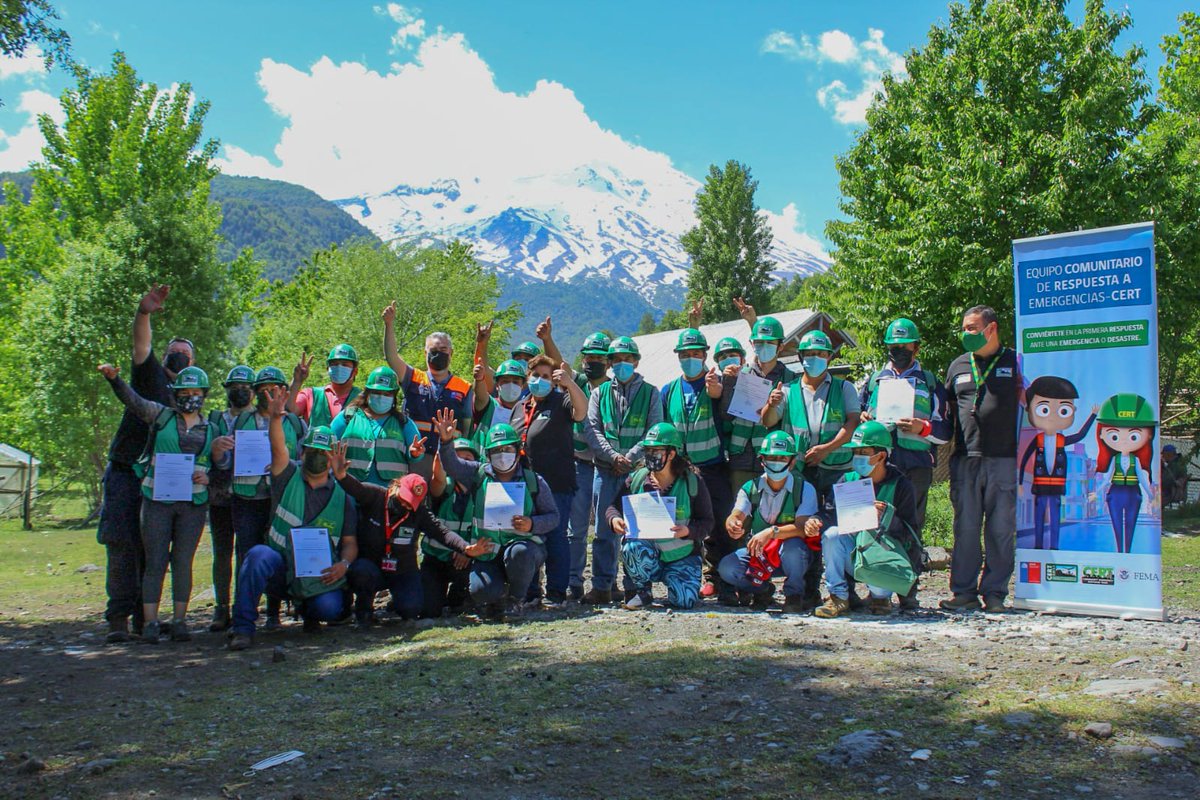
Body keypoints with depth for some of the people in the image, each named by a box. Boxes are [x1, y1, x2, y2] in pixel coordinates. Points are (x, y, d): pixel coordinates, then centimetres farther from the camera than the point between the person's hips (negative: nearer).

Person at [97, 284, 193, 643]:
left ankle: (144, 616, 10)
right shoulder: (149, 375, 5)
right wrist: (143, 314, -34)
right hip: (124, 475, -3)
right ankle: (118, 618, -8)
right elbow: (141, 346, -15)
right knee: (122, 546, -9)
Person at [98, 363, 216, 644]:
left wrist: (208, 478, -6)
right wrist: (114, 378, -23)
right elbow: (133, 400, -6)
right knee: (155, 562, -2)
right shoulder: (161, 416, 6)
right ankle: (150, 622, 1)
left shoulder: (211, 430, 12)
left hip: (193, 504, 2)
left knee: (183, 562, 4)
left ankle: (179, 621, 9)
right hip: (157, 500, -1)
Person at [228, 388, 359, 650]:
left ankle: (307, 610, 14)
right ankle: (243, 627, -22)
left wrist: (344, 564, -18)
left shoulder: (342, 498, 7)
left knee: (330, 609, -26)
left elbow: (350, 542, 5)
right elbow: (278, 449, -15)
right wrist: (275, 417, -35)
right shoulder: (288, 477, 5)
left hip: (318, 574, 1)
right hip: (279, 568, -1)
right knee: (258, 555, -33)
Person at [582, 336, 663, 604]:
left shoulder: (650, 393, 9)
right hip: (606, 471, 2)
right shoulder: (600, 393, 14)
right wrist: (613, 456, -11)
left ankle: (634, 587, 7)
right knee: (604, 529, 2)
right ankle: (602, 587, 8)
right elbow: (592, 430, 4)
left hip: (638, 470, -1)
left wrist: (629, 458, -12)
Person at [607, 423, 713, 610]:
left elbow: (707, 521, -6)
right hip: (647, 557, 1)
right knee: (633, 546, -34)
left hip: (682, 556, -1)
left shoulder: (692, 482, -7)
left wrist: (688, 531, -27)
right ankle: (643, 592, -5)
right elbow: (614, 507, 4)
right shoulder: (636, 479, -3)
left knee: (685, 600, -22)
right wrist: (614, 519, -20)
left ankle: (670, 578, 15)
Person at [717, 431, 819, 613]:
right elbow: (735, 516, -17)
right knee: (727, 567, -23)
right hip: (758, 554, 3)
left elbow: (802, 527, -24)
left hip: (794, 555, -3)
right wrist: (733, 525, -43)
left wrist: (772, 532, -40)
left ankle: (794, 595, -8)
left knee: (792, 545, -37)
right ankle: (763, 589, 8)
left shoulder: (804, 489, -12)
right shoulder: (750, 488, -2)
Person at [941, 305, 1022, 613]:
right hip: (966, 460, 3)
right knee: (965, 528, 3)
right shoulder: (958, 366, 17)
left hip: (1005, 460, -3)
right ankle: (964, 591, 9)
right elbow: (947, 411, 22)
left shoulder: (1015, 363, 7)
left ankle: (994, 593, 9)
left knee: (1001, 530, 1)